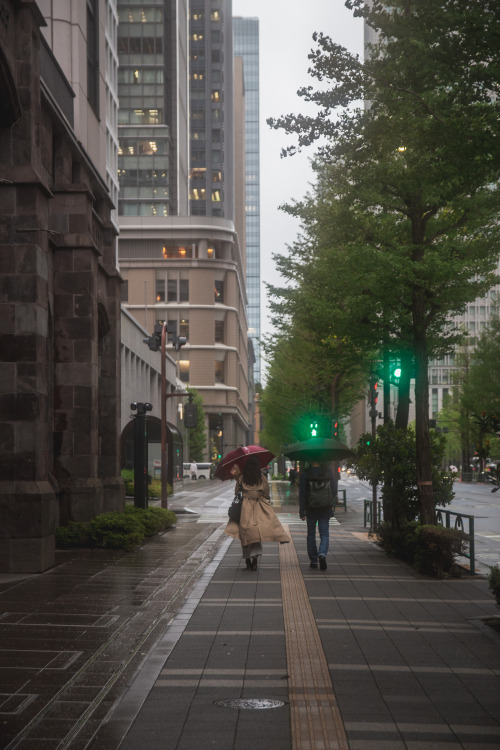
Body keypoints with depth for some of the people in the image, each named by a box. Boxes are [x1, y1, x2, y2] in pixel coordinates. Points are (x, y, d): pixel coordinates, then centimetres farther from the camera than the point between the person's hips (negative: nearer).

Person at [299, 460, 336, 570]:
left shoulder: (305, 473, -8)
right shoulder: (328, 472, -4)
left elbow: (302, 494, -8)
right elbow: (334, 492, 0)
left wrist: (302, 512, -5)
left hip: (311, 509, 0)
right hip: (325, 509, 0)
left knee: (311, 534, 13)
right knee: (324, 534, 5)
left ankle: (313, 560, 15)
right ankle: (322, 554, -20)